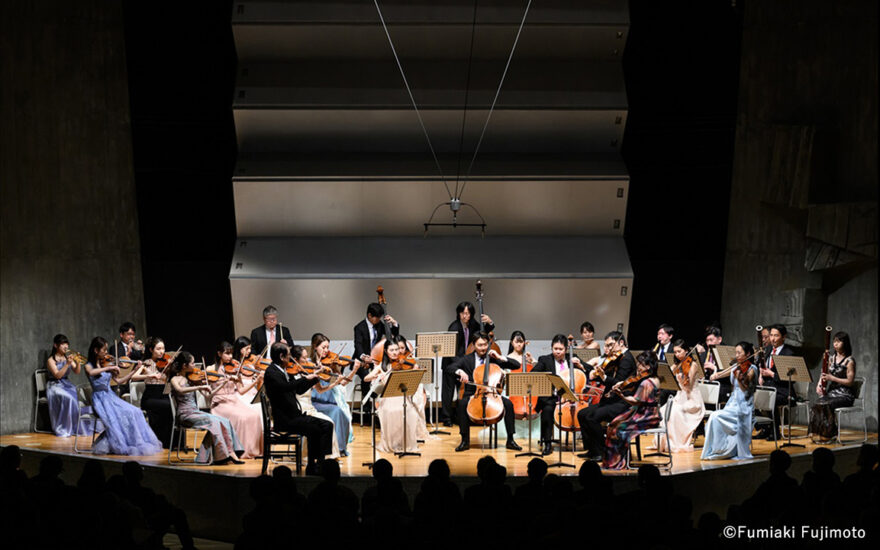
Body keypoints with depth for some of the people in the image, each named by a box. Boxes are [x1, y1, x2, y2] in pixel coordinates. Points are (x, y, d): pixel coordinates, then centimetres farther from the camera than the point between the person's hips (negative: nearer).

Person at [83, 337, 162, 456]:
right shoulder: (89, 365, -2)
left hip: (111, 396, 6)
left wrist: (135, 371, 6)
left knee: (135, 412, -18)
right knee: (119, 416, -32)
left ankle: (138, 443, -18)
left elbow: (119, 381, 14)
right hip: (100, 399, -6)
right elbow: (91, 372, -28)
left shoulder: (106, 364, 15)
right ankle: (123, 445, -21)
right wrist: (108, 368, -27)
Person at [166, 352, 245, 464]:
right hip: (185, 414, -6)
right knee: (213, 421, -28)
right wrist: (200, 387, -33)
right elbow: (180, 390, -28)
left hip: (196, 412, 6)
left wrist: (224, 383, 9)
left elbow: (209, 395, 16)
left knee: (225, 422, -15)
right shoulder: (175, 379, -3)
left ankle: (231, 453, -22)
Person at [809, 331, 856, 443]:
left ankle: (829, 435, -20)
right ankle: (816, 434, -20)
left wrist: (832, 378, -19)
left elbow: (850, 382, -11)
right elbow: (824, 375, 17)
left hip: (845, 395, -5)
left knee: (826, 405, -31)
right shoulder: (831, 359, 14)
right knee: (816, 404, -24)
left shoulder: (849, 361, -6)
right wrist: (819, 384, -4)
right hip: (831, 392, 6)